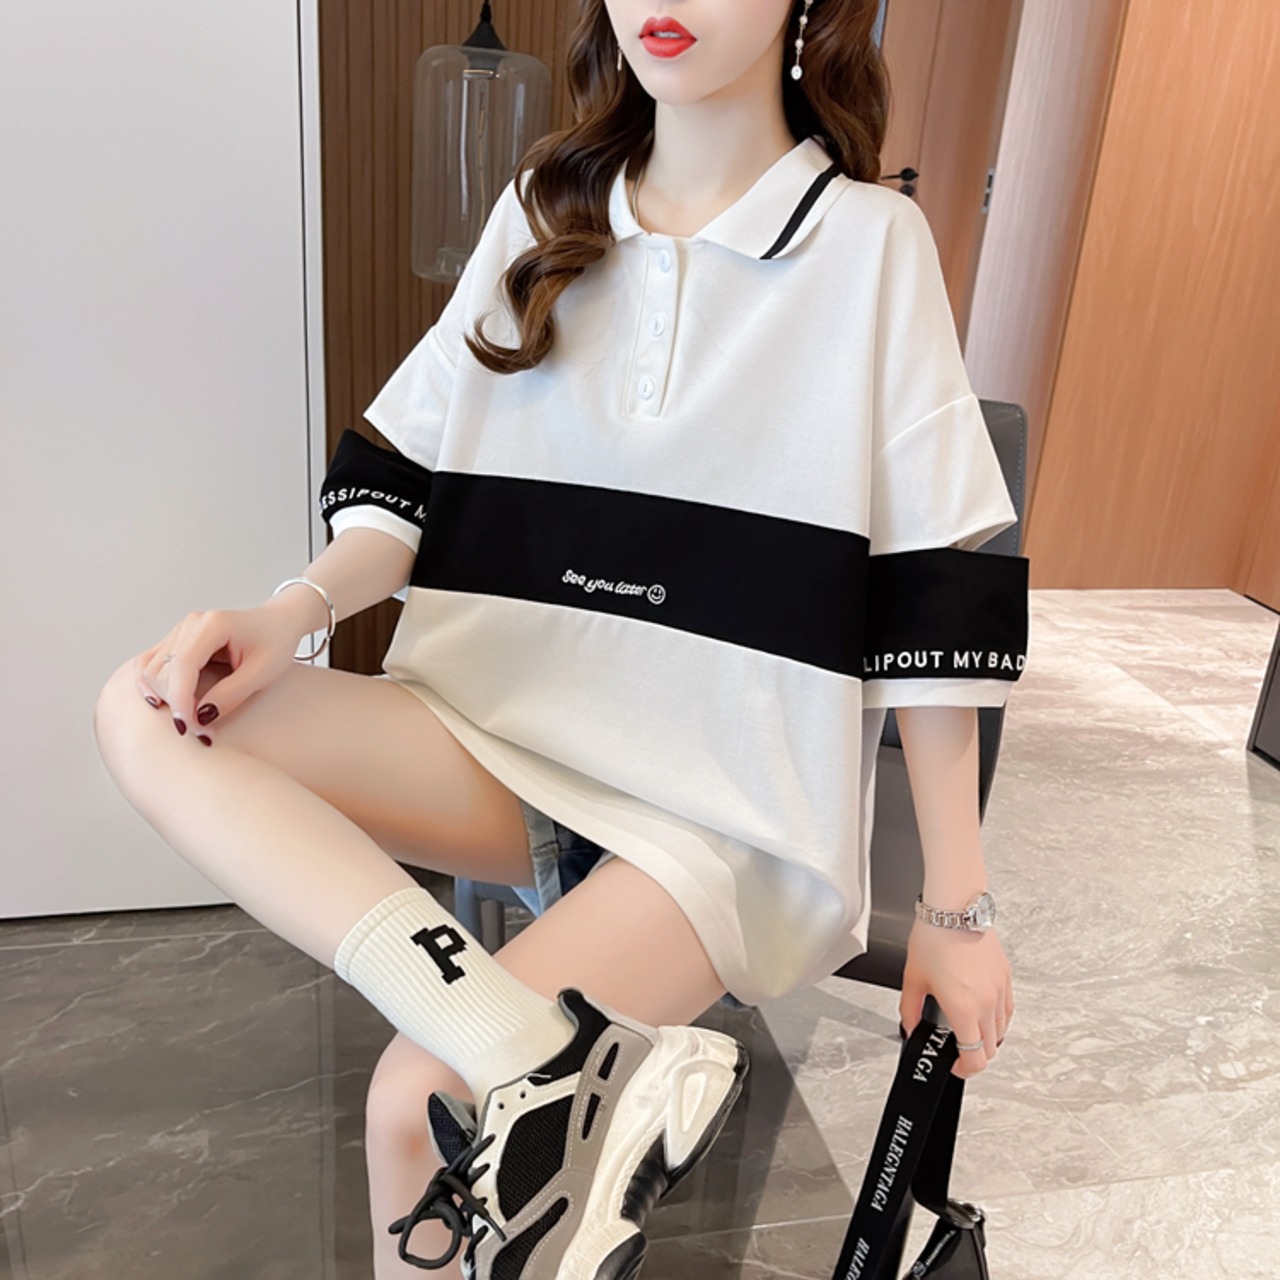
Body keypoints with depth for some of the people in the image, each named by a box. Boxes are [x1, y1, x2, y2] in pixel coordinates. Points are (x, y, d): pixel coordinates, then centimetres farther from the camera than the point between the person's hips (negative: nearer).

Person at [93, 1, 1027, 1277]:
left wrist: (956, 909, -4)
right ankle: (575, 1064, -27)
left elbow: (934, 598, -5)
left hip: (729, 799, -4)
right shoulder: (545, 211, 9)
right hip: (507, 724, 5)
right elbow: (418, 478, 8)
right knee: (147, 715, -17)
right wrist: (298, 609, -13)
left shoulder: (872, 241, -3)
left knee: (417, 1103, -23)